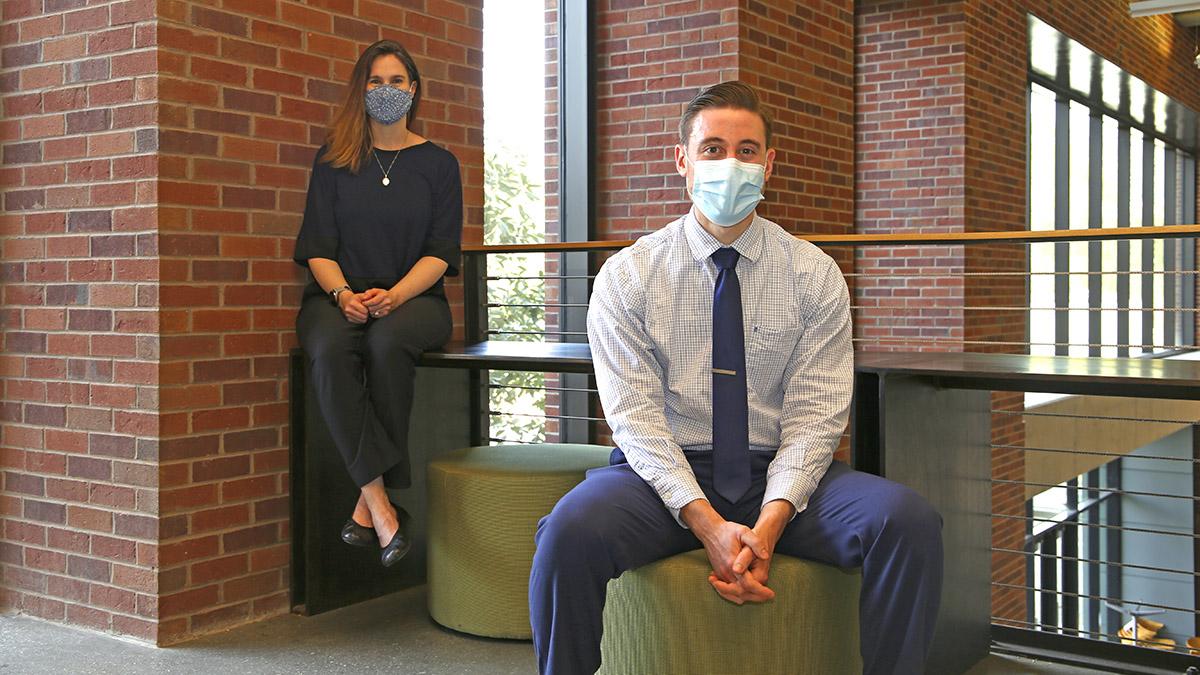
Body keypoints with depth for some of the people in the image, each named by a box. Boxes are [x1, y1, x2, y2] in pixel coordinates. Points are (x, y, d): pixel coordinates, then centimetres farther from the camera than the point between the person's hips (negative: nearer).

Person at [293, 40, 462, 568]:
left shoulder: (438, 163, 10)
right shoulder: (334, 159, 13)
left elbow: (441, 251, 1)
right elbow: (318, 245, 5)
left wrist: (394, 295, -18)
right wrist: (342, 293, -16)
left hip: (413, 297, -1)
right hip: (339, 295, 1)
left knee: (387, 342, -37)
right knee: (330, 349, -35)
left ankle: (367, 503, -28)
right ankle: (380, 503, -37)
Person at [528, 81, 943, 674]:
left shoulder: (815, 275, 4)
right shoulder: (626, 276, 1)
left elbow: (814, 415, -3)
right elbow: (635, 417, -7)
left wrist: (770, 521, -20)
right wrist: (706, 522, -22)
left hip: (783, 476, 2)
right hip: (665, 472, -1)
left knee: (910, 521, -27)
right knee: (572, 530, -33)